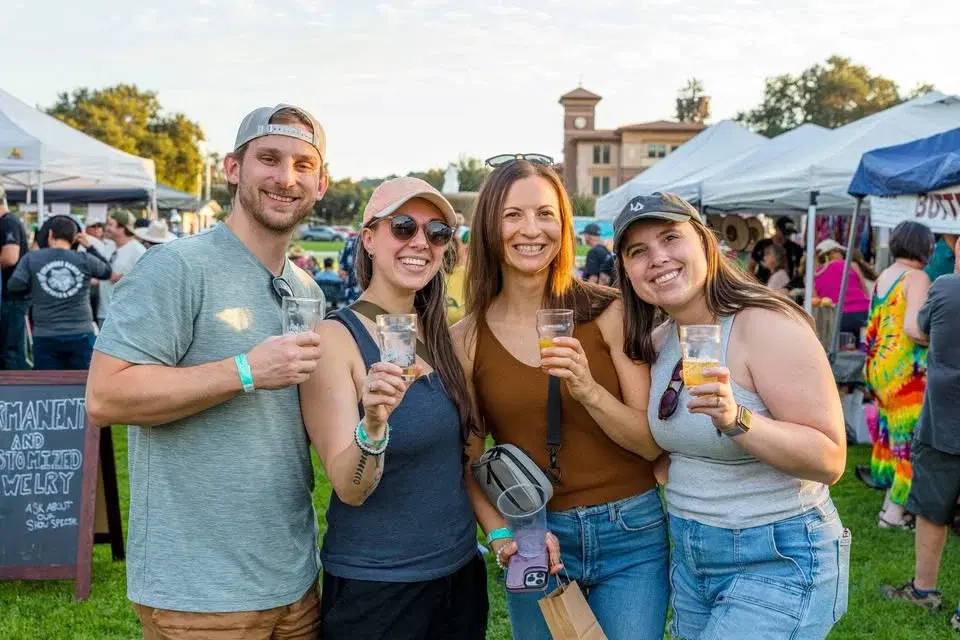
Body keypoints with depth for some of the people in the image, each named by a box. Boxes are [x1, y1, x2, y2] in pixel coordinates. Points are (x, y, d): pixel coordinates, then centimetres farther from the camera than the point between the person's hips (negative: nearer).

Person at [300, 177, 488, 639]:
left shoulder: (439, 334, 1)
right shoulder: (334, 337, -15)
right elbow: (349, 489, -21)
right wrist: (373, 424, -37)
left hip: (461, 570, 6)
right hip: (374, 587, -5)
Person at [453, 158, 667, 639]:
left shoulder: (609, 312, -8)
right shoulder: (466, 338, -4)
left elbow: (652, 442, -8)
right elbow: (470, 462, 3)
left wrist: (587, 390, -23)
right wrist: (502, 536, -13)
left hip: (631, 534, -1)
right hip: (537, 544, 1)